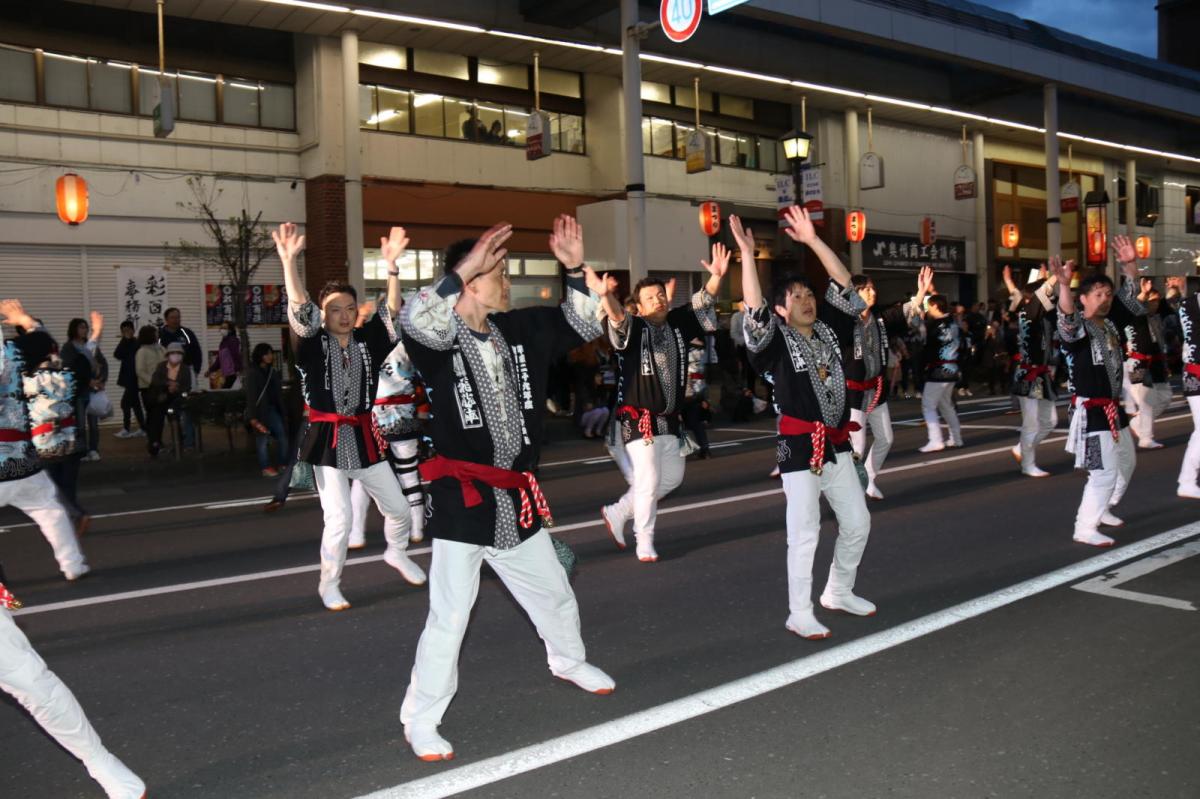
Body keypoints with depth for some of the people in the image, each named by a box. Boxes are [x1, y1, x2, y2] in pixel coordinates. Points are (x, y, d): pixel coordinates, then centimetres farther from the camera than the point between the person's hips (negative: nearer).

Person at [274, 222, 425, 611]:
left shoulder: (367, 341, 2)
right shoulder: (313, 344, -6)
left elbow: (392, 312, -8)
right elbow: (299, 310, -20)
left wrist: (392, 264, -21)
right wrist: (289, 261, -33)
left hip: (363, 437, 4)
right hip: (326, 438, -4)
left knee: (399, 507, 13)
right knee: (338, 519, -7)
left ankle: (396, 553, 43)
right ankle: (329, 584, 15)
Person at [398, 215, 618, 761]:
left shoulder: (517, 330, 4)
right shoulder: (436, 338, -13)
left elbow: (583, 325, 9)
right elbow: (415, 320, -37)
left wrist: (576, 270, -4)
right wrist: (463, 268, -39)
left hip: (515, 496, 7)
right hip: (462, 498, -6)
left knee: (554, 593, 23)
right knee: (449, 617, -6)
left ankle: (568, 662, 51)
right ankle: (420, 720, 11)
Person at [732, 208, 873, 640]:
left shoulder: (829, 330, 8)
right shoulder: (775, 341, -7)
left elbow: (845, 287, 5)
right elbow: (754, 311, -24)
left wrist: (812, 240, -1)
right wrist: (747, 254, -29)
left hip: (837, 444, 7)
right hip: (800, 447, -6)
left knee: (857, 523, 14)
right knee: (804, 532, -5)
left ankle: (839, 592, 34)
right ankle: (800, 614, 6)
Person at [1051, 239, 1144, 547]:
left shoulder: (1111, 322, 7)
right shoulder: (1077, 327, -16)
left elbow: (1130, 296, 15)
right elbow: (1067, 317, -38)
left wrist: (1130, 264, 1)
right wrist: (1063, 284, -55)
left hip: (1113, 408, 9)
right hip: (1091, 410, -9)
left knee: (1126, 462, 23)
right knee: (1105, 471, -11)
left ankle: (1102, 510, 39)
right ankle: (1085, 528, -2)